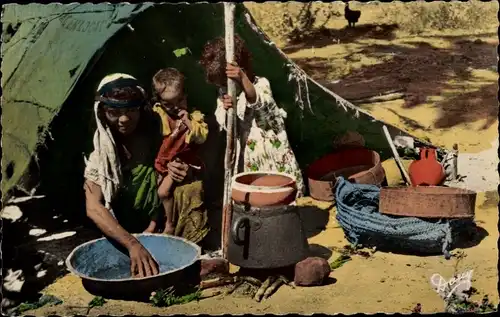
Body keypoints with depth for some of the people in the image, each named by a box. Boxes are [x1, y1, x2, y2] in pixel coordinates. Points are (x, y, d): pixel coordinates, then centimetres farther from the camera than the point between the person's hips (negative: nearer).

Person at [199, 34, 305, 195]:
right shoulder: (224, 92, 2)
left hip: (269, 149, -4)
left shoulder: (260, 83, -14)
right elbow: (224, 124, -3)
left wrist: (243, 79, -54)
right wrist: (225, 110, -26)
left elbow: (257, 101, -37)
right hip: (246, 151, 4)